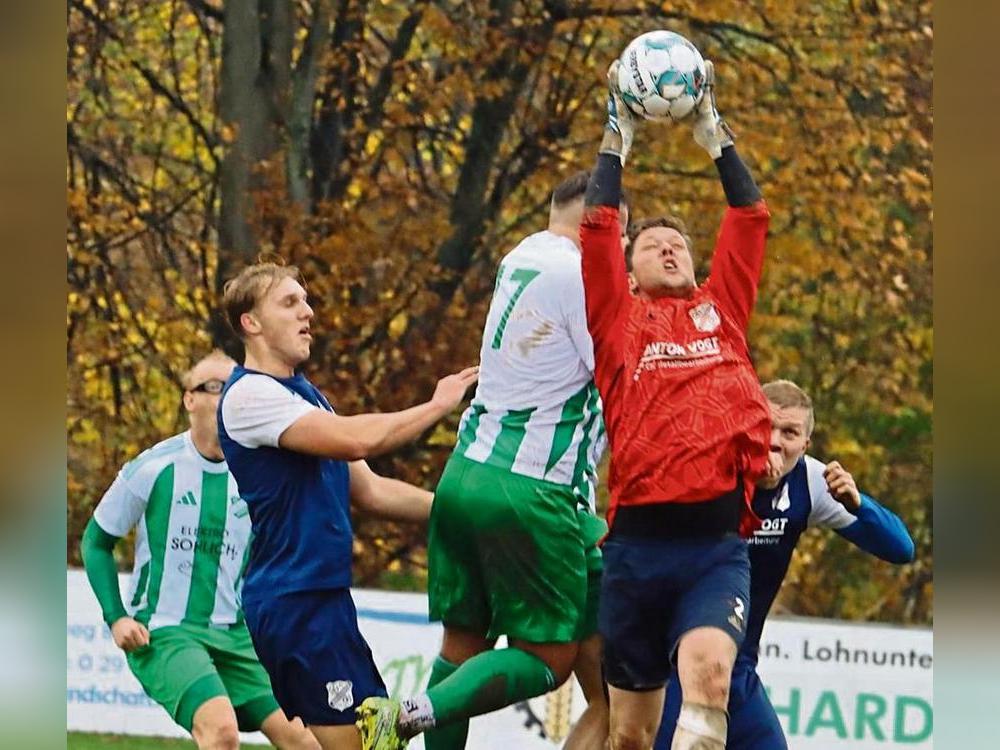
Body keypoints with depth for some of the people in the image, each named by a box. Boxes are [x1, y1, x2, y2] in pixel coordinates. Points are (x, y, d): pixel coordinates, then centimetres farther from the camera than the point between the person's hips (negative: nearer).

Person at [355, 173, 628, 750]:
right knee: (550, 657, -2)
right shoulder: (579, 276, -12)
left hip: (465, 474, 8)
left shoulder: (518, 262, 13)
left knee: (463, 639, 14)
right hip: (530, 491, -8)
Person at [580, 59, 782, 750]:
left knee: (708, 669, -28)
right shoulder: (619, 320, 14)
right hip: (638, 539, 0)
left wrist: (715, 131, 18)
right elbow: (598, 227, 7)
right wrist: (618, 136, 11)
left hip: (718, 544, 0)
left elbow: (750, 217, 16)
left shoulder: (722, 310, 19)